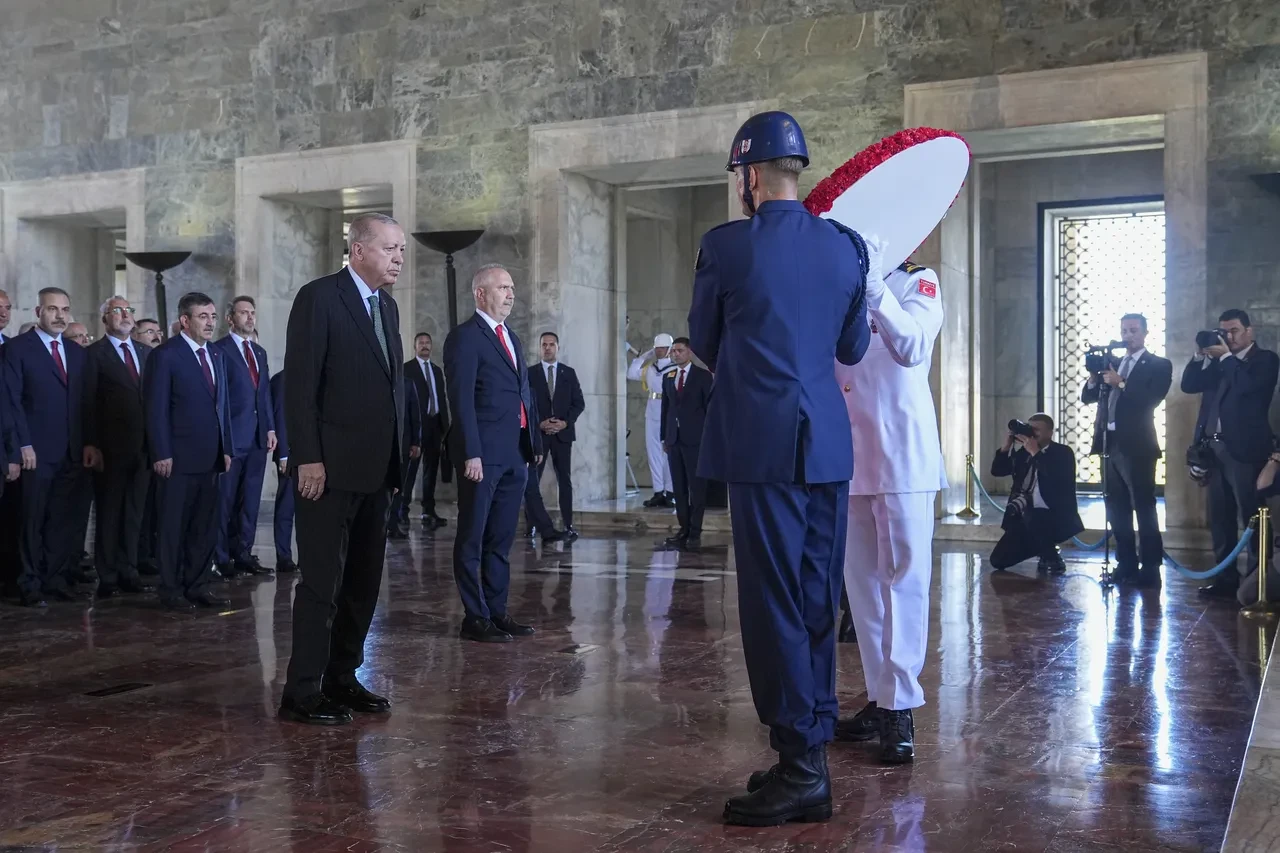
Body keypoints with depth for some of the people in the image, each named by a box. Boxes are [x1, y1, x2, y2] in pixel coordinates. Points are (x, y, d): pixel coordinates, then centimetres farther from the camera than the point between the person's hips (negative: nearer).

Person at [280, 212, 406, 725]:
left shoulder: (387, 307, 15)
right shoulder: (319, 298, -8)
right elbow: (299, 385, -13)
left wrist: (396, 458, 11)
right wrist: (308, 458, -18)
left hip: (375, 470, 8)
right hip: (330, 468, -8)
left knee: (363, 582, 11)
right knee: (322, 582, -4)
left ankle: (341, 678, 22)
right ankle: (302, 693, 5)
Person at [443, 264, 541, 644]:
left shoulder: (511, 337, 19)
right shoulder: (465, 336, -6)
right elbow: (461, 399, -13)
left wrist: (534, 441, 12)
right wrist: (471, 453, -19)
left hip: (514, 455, 8)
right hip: (483, 454, -8)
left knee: (501, 539, 13)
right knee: (472, 540, 1)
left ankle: (497, 611, 20)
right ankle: (475, 619, 7)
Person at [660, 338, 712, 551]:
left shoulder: (703, 376, 0)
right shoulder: (668, 377, 14)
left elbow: (710, 408, -2)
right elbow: (665, 408, 15)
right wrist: (664, 437, 10)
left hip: (695, 439, -5)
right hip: (674, 439, 5)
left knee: (696, 487, -3)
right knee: (679, 487, 5)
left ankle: (695, 532, -2)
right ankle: (683, 528, 9)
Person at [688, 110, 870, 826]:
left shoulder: (726, 246, -7)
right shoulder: (846, 246, 6)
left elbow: (706, 344, 7)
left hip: (762, 444, -5)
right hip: (830, 444, 5)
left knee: (774, 603, 0)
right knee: (816, 602, 12)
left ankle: (801, 770, 4)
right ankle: (812, 753, 21)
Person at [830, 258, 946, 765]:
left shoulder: (916, 283, 1)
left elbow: (911, 347, -18)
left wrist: (872, 288, -30)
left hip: (902, 457, -4)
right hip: (846, 458, 4)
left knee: (904, 580, -3)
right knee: (861, 583, 8)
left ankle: (900, 709, 0)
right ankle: (879, 699, 17)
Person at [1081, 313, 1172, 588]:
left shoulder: (1159, 365, -1)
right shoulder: (1111, 364, 17)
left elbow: (1151, 399, -15)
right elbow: (1087, 397, 13)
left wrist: (1120, 383, -19)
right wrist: (1095, 376, -4)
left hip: (1136, 446, -6)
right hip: (1110, 443, 6)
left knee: (1144, 508, -5)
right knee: (1116, 509, 9)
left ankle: (1150, 568, -1)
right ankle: (1126, 564, 17)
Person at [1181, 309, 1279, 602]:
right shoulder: (1218, 361, 17)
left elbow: (1246, 386, -17)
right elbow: (1188, 385, 8)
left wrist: (1225, 356, -12)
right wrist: (1201, 354, -1)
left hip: (1245, 449, -6)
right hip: (1214, 448, 6)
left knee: (1253, 518, -4)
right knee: (1220, 518, 8)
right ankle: (1226, 578, 14)